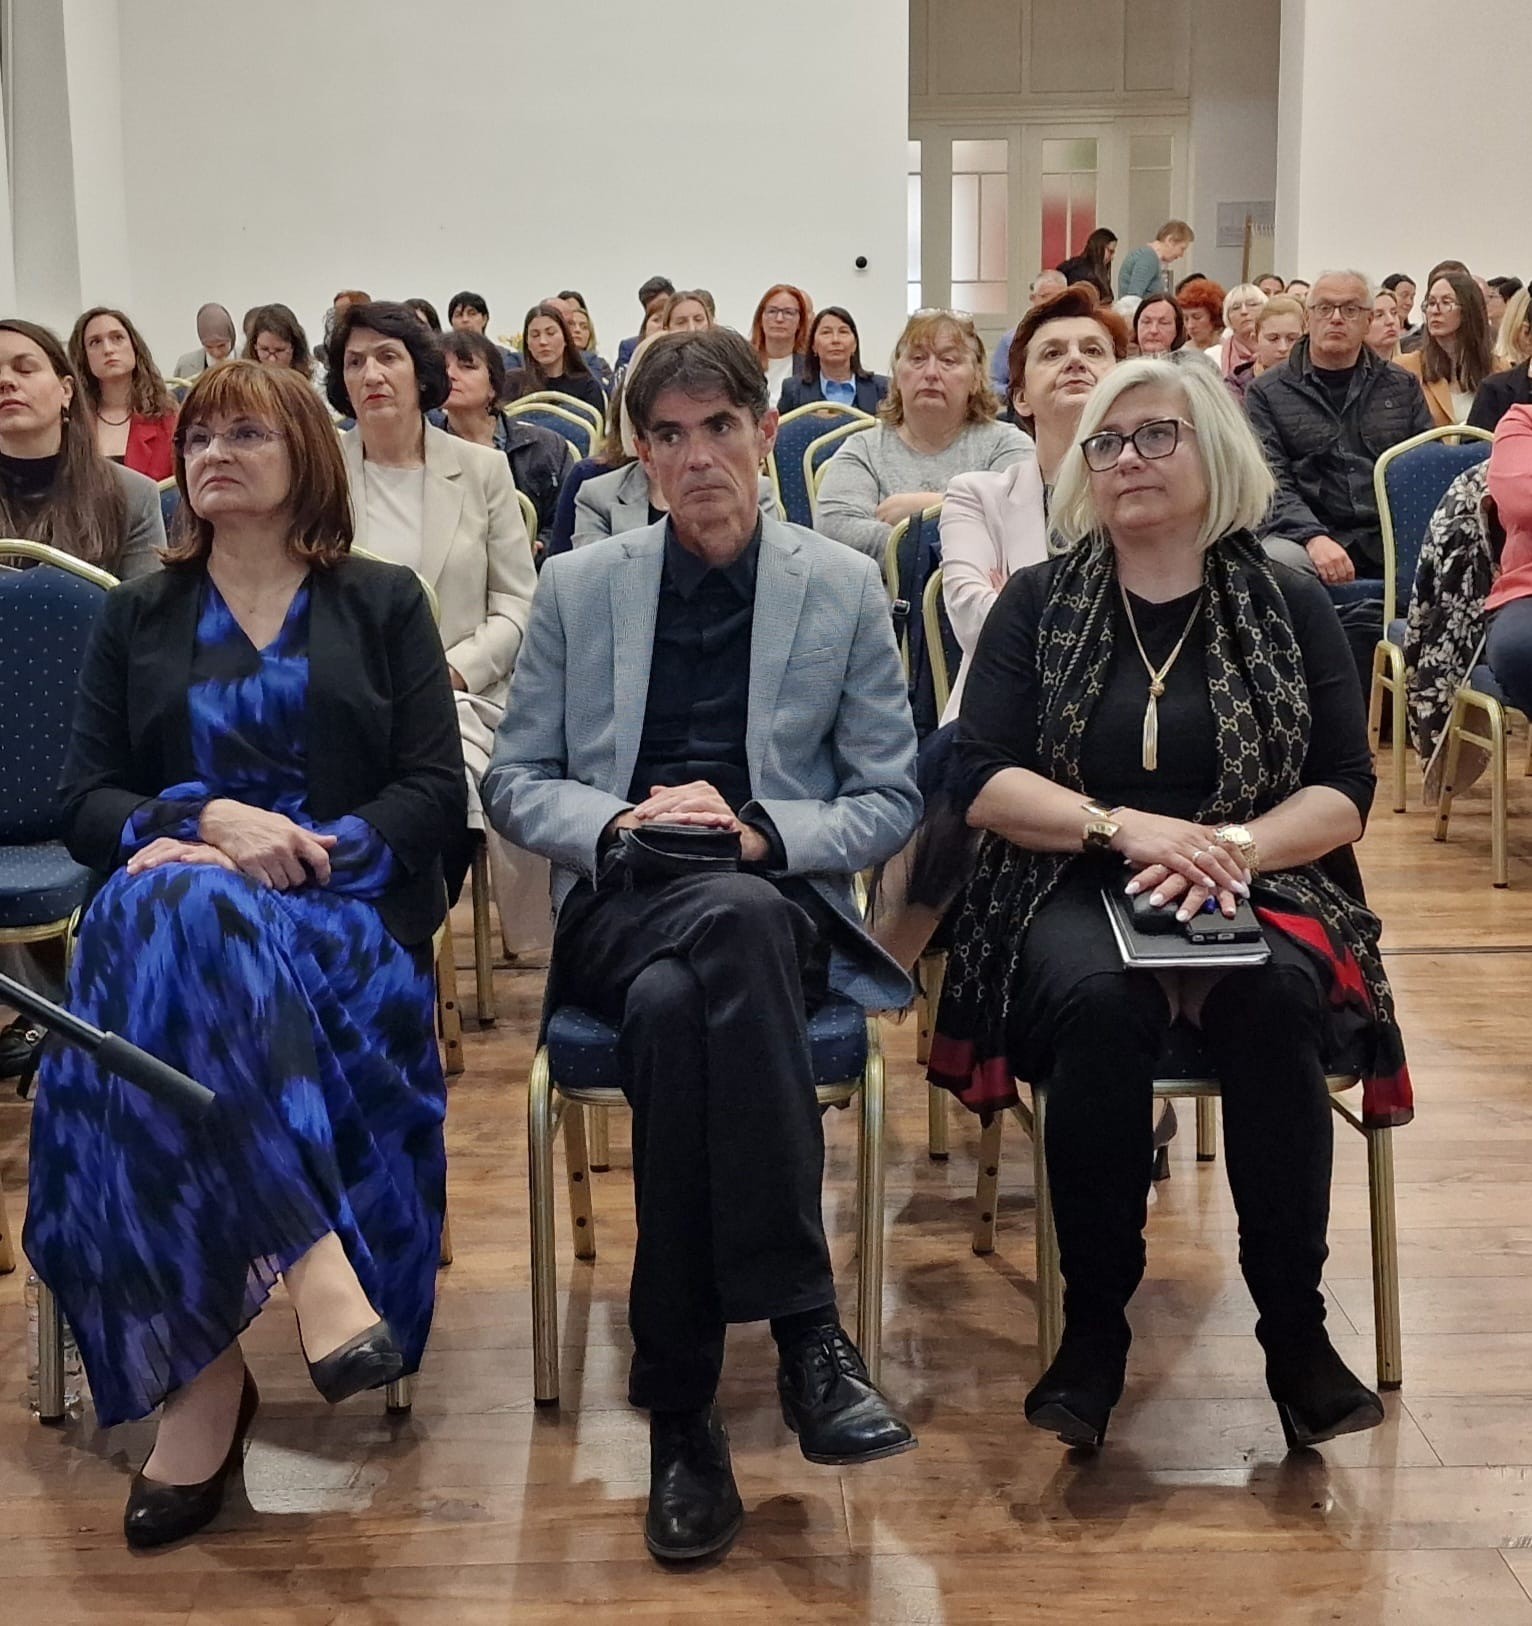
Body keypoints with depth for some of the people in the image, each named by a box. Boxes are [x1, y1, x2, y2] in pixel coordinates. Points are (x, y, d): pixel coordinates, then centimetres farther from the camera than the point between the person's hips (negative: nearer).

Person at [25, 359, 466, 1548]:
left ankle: (203, 1368, -36)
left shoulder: (384, 604, 16)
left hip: (351, 915, -1)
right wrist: (212, 819, -11)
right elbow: (88, 802, 11)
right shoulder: (139, 616, 22)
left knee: (179, 926, -37)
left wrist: (305, 854, -13)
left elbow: (435, 792, 5)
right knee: (172, 914, -38)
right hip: (176, 899, 2)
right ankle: (313, 1264, -42)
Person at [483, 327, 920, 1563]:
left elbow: (890, 801, 7)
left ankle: (682, 1414, -30)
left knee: (677, 1007, -38)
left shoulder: (845, 587, 9)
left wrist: (757, 827, -12)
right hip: (618, 907, 1)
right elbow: (516, 783, 12)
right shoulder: (579, 587, 13)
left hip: (784, 902, 0)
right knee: (731, 932, -38)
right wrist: (616, 821, -9)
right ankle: (804, 1327, -33)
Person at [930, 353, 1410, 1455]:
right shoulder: (1040, 602, 8)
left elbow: (1345, 795, 3)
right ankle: (1094, 1323, -21)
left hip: (1253, 894, 1)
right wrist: (1124, 827, -16)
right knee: (1101, 1001, -34)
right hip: (1073, 896, 0)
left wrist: (1228, 847, -16)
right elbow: (985, 781, -1)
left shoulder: (1291, 606, 9)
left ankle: (1295, 1323, -20)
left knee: (1274, 999, -33)